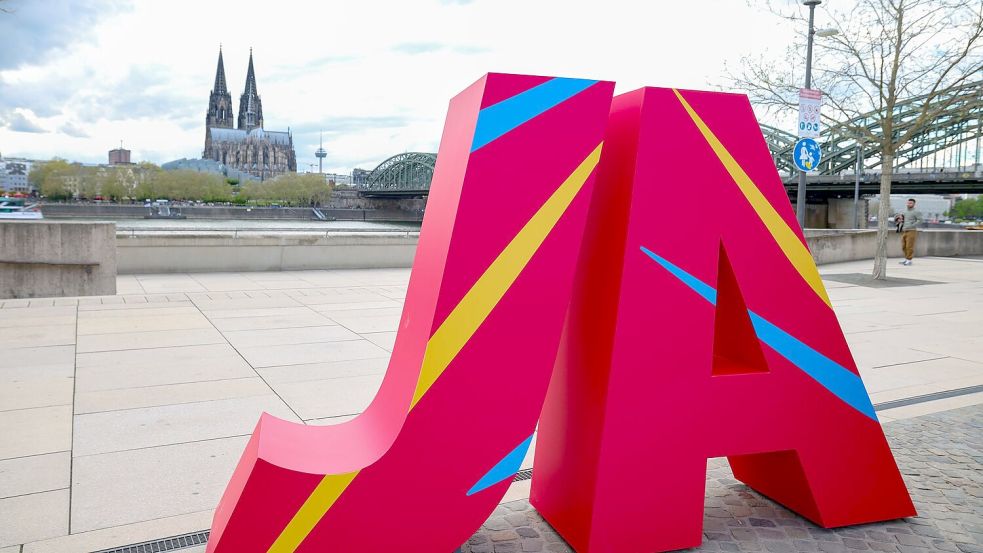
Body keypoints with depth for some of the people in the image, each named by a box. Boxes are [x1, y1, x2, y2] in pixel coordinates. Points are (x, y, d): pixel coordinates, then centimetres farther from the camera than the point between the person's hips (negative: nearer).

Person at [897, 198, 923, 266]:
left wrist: (912, 226, -18)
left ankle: (909, 260, 0)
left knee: (909, 247, -6)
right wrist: (899, 216, 1)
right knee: (904, 247, 10)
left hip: (911, 231, -7)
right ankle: (906, 259, 21)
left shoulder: (916, 212, -6)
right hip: (903, 232, 7)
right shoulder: (904, 212, 16)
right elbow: (895, 217, 24)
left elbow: (921, 220, -15)